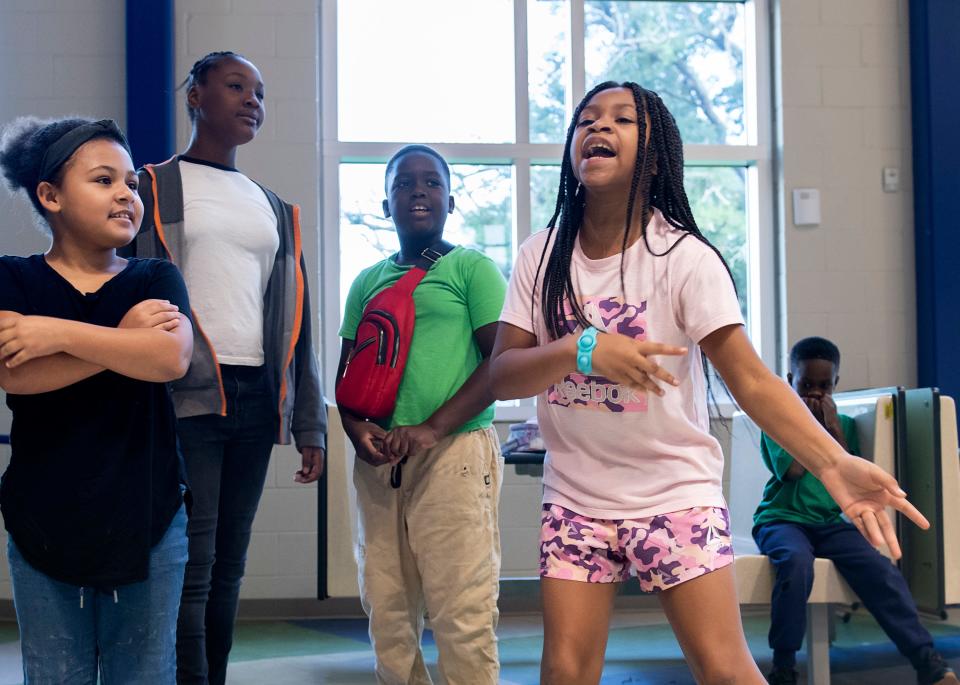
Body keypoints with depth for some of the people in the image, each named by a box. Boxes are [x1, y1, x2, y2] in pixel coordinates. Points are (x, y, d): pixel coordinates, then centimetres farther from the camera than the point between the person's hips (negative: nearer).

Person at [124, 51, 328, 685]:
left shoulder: (275, 210, 20)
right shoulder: (154, 189, 5)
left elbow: (295, 315, 18)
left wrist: (310, 422, 13)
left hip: (256, 399, 5)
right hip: (186, 396, -5)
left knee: (229, 568, 7)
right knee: (191, 571, -10)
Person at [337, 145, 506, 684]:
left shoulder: (473, 268, 3)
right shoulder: (368, 282, 17)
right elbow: (348, 370, 19)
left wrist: (433, 429, -16)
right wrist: (356, 429, -2)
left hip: (455, 452, -5)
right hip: (378, 461, 5)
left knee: (461, 615, -8)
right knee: (386, 612, 6)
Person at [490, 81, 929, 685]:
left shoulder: (683, 257, -12)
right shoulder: (542, 257, 0)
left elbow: (749, 377, -18)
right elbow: (502, 376, -4)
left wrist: (833, 462, -33)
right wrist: (582, 349, -24)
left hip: (674, 492, -3)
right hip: (575, 495, 3)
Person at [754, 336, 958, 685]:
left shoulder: (843, 425, 15)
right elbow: (793, 470, -13)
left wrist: (834, 427, -1)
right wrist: (809, 424, -2)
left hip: (829, 523, 4)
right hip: (781, 520, -3)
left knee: (879, 567, -23)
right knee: (796, 560, -37)